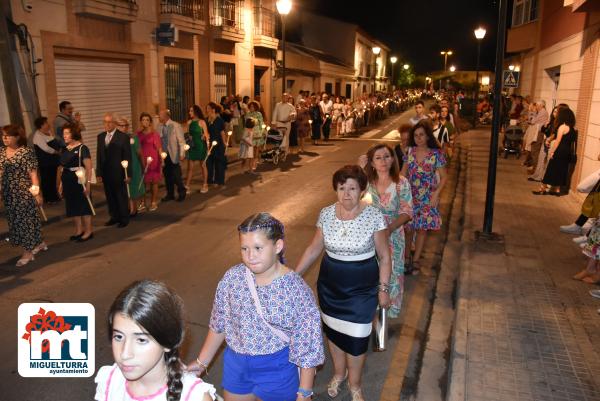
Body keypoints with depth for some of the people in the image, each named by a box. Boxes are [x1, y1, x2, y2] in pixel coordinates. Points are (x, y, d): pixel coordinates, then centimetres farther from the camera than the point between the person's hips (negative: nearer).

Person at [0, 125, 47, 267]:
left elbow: (33, 173, -13)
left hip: (23, 191, -7)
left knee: (25, 219, 0)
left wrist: (37, 193, -15)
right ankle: (39, 243, 30)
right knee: (14, 219, 15)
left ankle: (28, 252, 11)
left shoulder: (26, 152, -12)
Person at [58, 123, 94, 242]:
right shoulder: (64, 149, 10)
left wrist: (88, 184, -20)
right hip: (68, 183, 7)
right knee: (73, 207, 12)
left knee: (84, 206, 1)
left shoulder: (82, 149, -10)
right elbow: (62, 168, 15)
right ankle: (79, 230, 24)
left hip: (79, 182, -7)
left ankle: (88, 231, 12)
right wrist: (61, 184, 14)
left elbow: (89, 168, -14)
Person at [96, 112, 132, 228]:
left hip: (118, 173, -5)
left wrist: (128, 174, -9)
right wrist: (98, 173, 5)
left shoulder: (123, 137, -6)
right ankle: (114, 217, 24)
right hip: (106, 173, 5)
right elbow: (99, 156, 10)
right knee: (110, 196, 11)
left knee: (121, 196, 5)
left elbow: (127, 157, -7)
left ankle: (124, 219, 17)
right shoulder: (100, 136, 9)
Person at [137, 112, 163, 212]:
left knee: (154, 181, 4)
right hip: (142, 160, 3)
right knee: (143, 182, 5)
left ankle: (154, 202, 14)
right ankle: (144, 202, 17)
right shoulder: (138, 133, 5)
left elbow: (159, 147, -7)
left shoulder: (154, 133, -4)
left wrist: (162, 159, -18)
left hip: (153, 160, -3)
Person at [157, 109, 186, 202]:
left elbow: (181, 141, -8)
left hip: (174, 155, -5)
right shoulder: (160, 126, 6)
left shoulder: (175, 126, -8)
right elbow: (158, 140, 10)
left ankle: (181, 193, 17)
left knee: (176, 176, -2)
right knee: (167, 176, 10)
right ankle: (170, 194, 24)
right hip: (164, 155, 5)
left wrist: (182, 154, -11)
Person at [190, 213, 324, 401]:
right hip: (236, 364, 4)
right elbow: (219, 324, 2)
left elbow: (307, 346, -14)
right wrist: (201, 362, 6)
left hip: (277, 371, -3)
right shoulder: (232, 278, -11)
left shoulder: (297, 290, -22)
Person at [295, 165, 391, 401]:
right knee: (333, 330, 18)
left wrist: (383, 289, -6)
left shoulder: (374, 216, -15)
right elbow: (314, 249, 3)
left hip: (362, 289, -3)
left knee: (355, 337, 5)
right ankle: (338, 373, 46)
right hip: (329, 286, 3)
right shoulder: (326, 214, -6)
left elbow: (384, 257, -6)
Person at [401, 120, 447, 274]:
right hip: (409, 196, 2)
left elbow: (443, 177, -4)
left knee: (422, 228, 8)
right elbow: (403, 173, 7)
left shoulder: (436, 154, -8)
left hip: (427, 197, -1)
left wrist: (436, 194, -15)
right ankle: (406, 257, 24)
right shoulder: (410, 151, -1)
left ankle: (416, 260, 24)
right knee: (407, 227, 4)